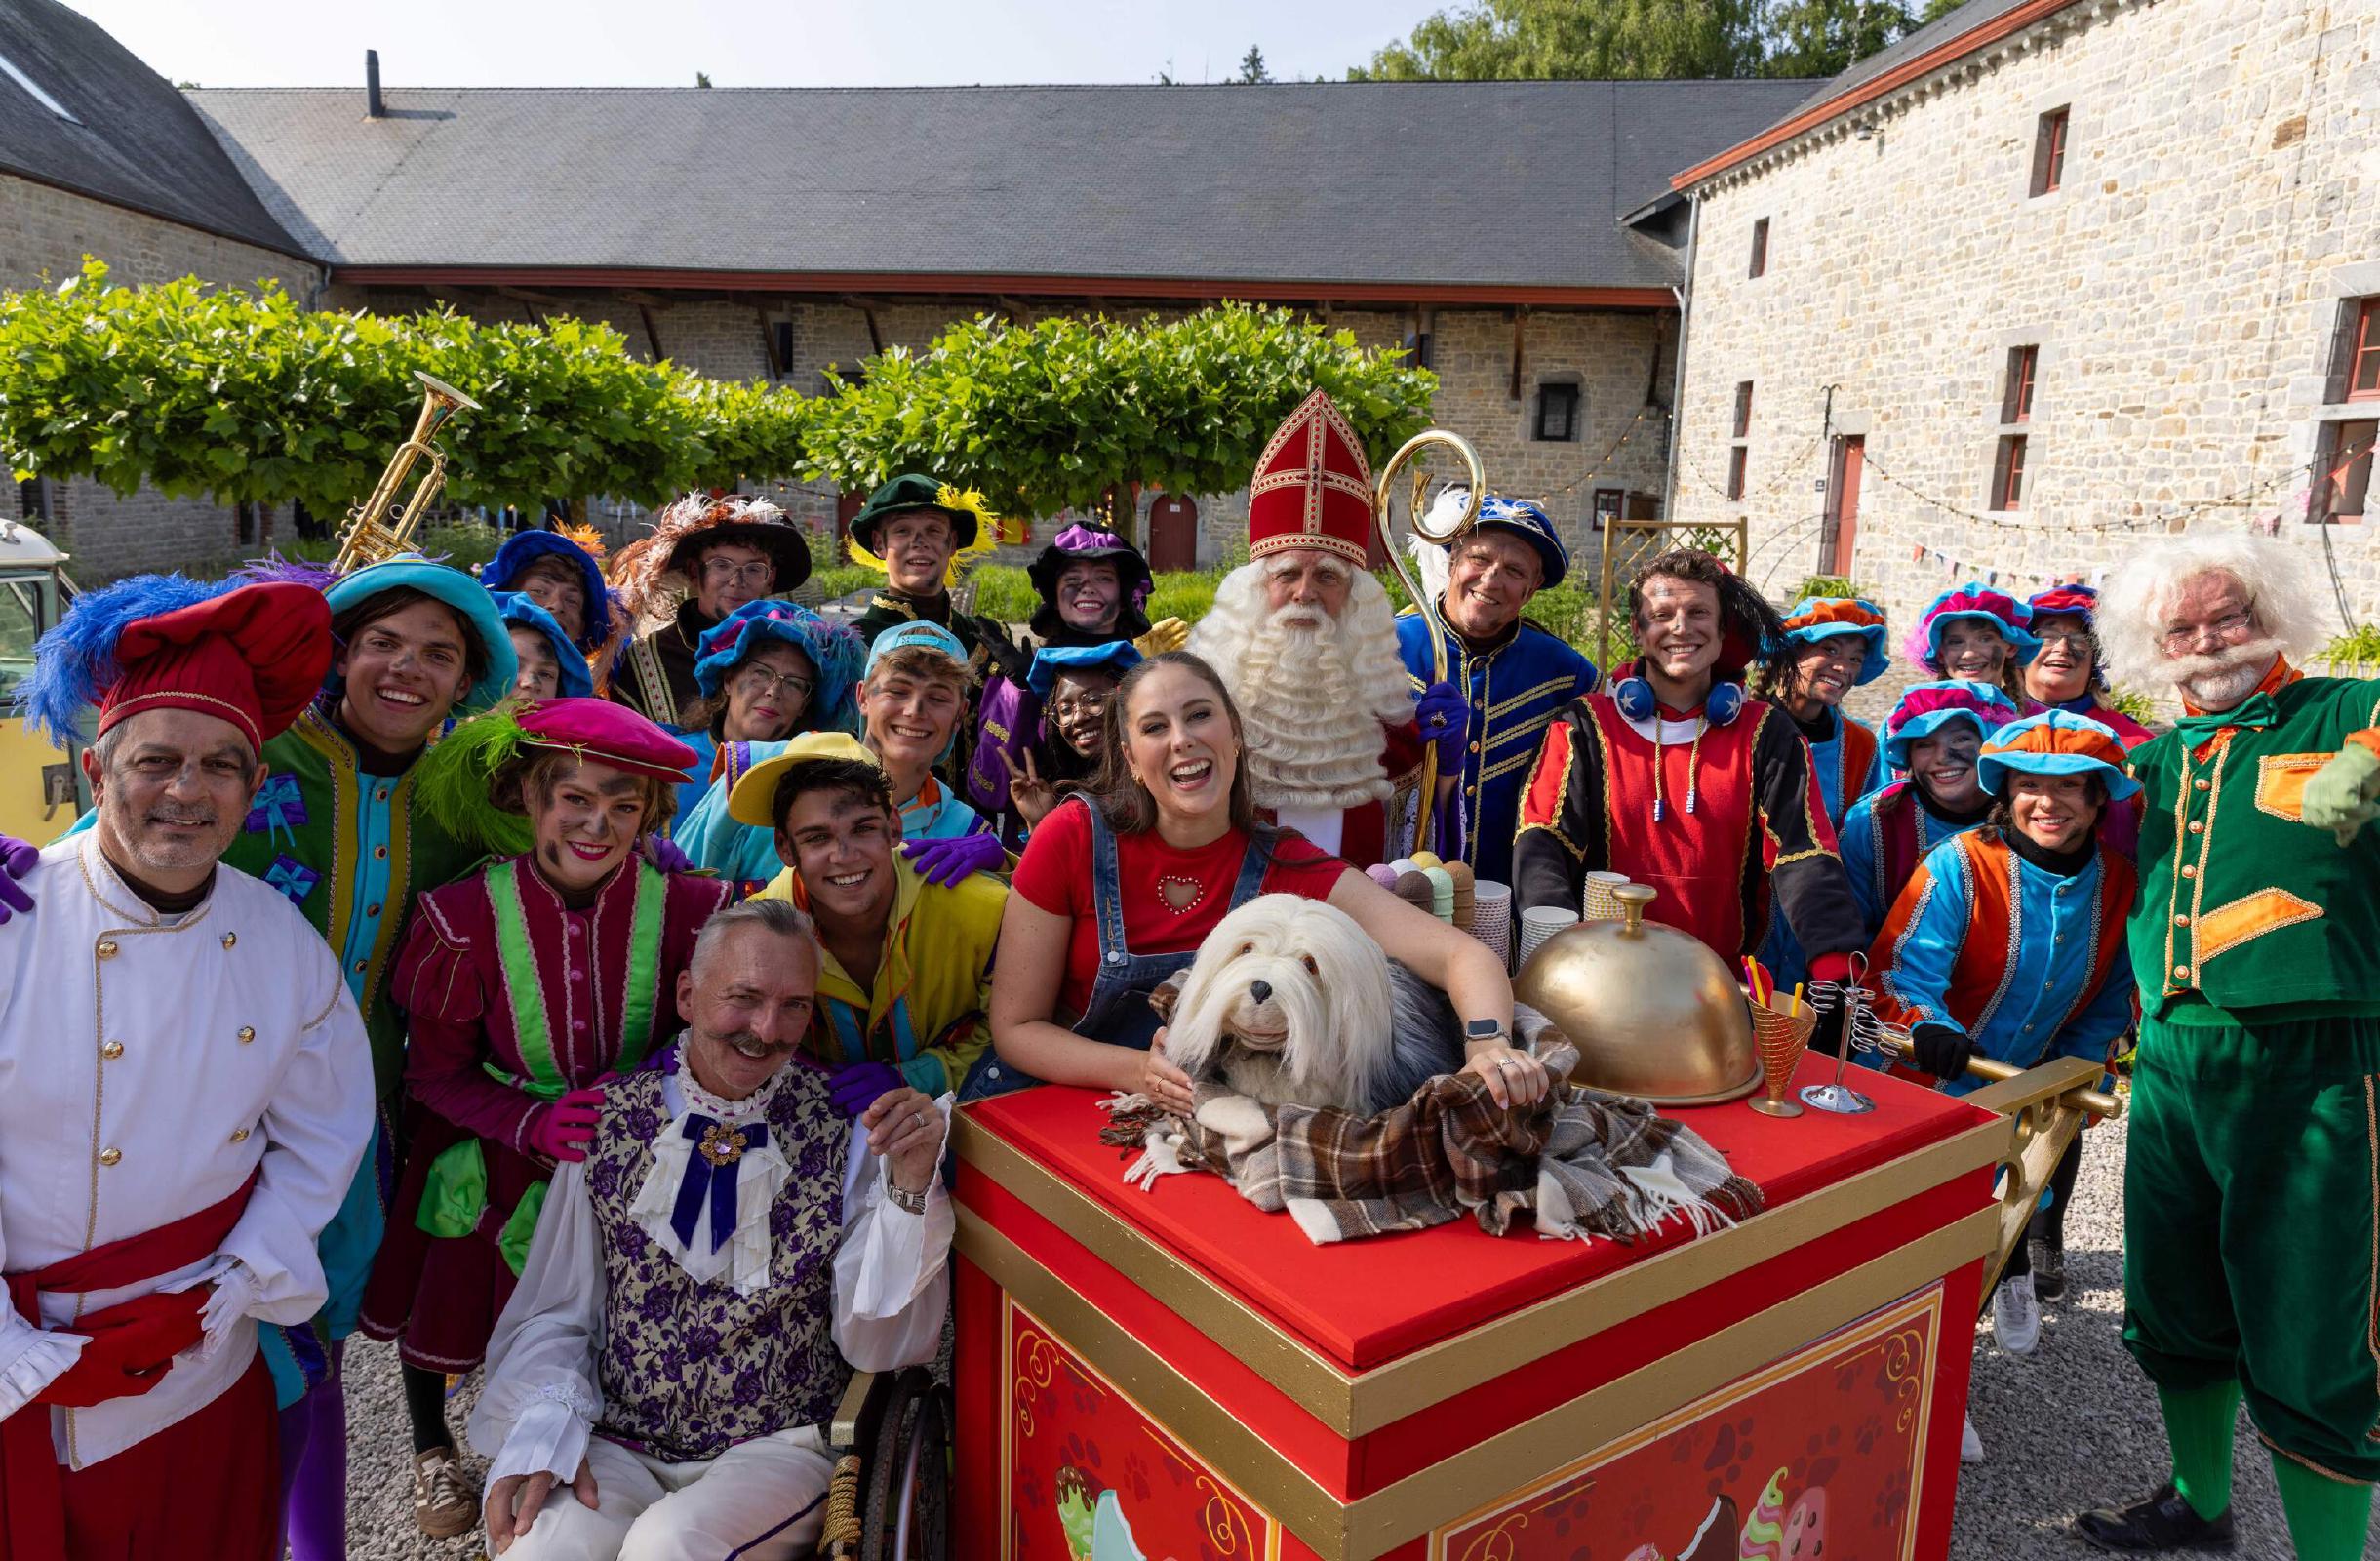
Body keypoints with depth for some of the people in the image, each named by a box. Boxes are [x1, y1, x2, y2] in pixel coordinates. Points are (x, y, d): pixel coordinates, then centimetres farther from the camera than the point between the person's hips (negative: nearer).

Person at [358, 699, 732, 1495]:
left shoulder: (689, 908, -19)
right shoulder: (463, 916, -18)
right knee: (455, 1325, 18)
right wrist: (535, 1125, -23)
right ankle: (432, 1444, 53)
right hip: (496, 1174, 0)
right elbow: (435, 1071, -8)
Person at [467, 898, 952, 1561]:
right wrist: (544, 1430, -11)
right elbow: (554, 1318, 8)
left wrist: (910, 1187, -22)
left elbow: (880, 1345, -7)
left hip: (777, 1449, -1)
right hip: (614, 1446, 2)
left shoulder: (849, 1128, -5)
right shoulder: (609, 1121, 1)